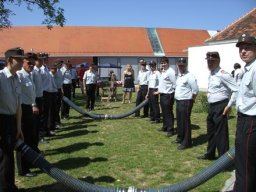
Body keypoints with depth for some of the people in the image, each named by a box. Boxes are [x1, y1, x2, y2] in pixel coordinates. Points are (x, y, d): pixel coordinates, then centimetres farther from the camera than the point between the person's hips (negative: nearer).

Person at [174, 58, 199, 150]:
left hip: (186, 102, -9)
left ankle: (186, 142, 4)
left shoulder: (190, 76, -14)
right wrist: (176, 97, 13)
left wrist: (190, 100, -9)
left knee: (185, 122, -4)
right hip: (178, 101, 9)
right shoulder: (179, 76, 13)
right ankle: (180, 138, 33)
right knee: (179, 121, 17)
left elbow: (195, 90, -16)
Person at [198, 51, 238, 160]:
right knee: (210, 131, 20)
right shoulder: (210, 75, 11)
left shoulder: (222, 74, -16)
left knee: (221, 133, -1)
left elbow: (237, 90, -19)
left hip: (220, 107, -9)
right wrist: (210, 105, 17)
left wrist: (229, 105, -17)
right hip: (211, 106, 9)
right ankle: (210, 154, 36)